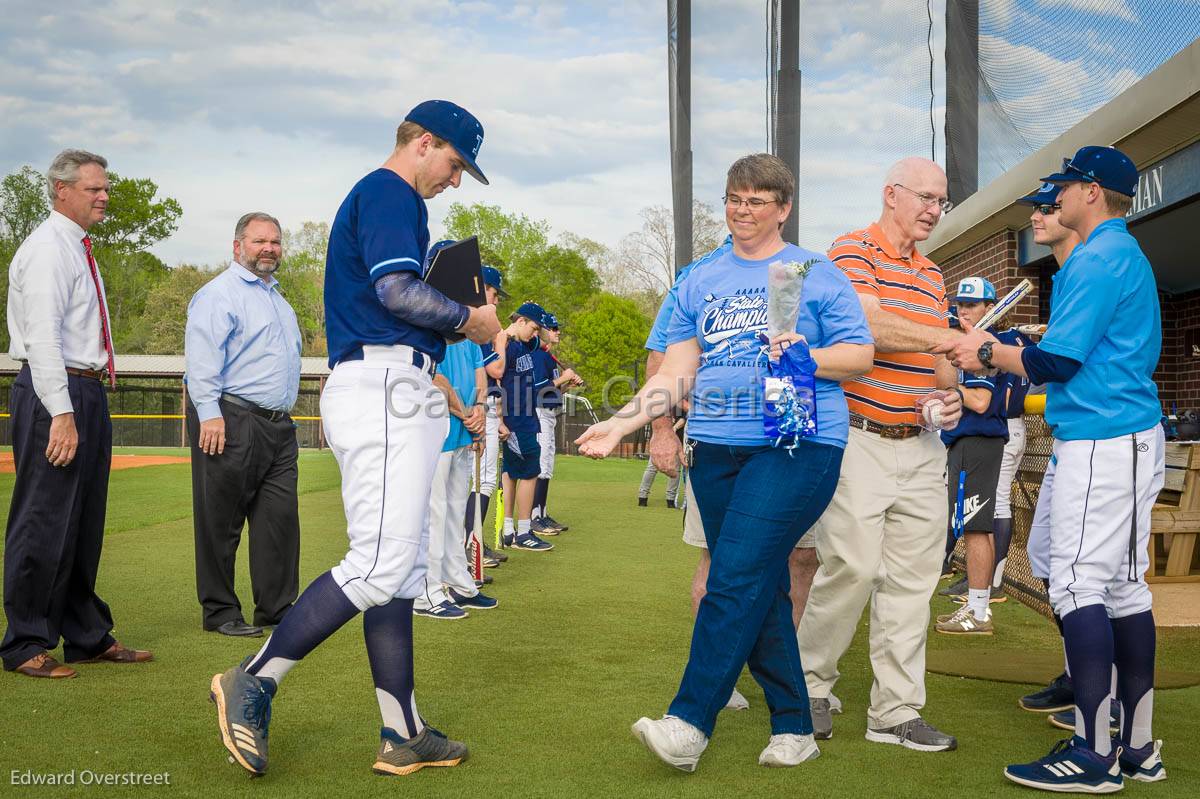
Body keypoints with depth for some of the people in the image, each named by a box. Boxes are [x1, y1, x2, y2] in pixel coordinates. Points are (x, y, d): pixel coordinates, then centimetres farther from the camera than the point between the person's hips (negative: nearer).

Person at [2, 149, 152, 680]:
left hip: (88, 394, 10)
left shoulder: (79, 248, 19)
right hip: (55, 395, -10)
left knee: (84, 523, 14)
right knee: (44, 524, -5)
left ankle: (88, 636, 22)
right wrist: (62, 412, -25)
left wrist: (84, 403, 15)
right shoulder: (47, 249, -10)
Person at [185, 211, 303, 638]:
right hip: (231, 423, -8)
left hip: (278, 426, 8)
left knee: (280, 517, 5)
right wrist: (209, 411, -23)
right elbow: (202, 355, -14)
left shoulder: (277, 298, 24)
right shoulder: (219, 293, -4)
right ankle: (219, 611, 7)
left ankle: (276, 608, 12)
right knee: (220, 522, -1)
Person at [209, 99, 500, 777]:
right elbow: (397, 289, -18)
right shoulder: (390, 192, -4)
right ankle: (255, 683, -8)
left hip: (399, 394, 11)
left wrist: (455, 325, 16)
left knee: (403, 568, 7)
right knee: (381, 565, -15)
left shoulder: (376, 198, 28)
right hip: (384, 385, -11)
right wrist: (471, 320, -4)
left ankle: (404, 736, 9)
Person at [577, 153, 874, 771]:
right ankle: (793, 727, 14)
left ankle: (689, 724, -14)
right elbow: (675, 374, 14)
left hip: (795, 446, -5)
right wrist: (619, 425, 2)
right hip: (715, 449, 5)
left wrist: (806, 355, -14)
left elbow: (860, 355, 5)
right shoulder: (698, 283, 17)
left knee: (737, 579, -15)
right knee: (761, 589, 6)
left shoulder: (816, 274, 6)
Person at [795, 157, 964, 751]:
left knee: (912, 579, 5)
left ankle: (896, 711, 12)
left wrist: (951, 395, 1)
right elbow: (867, 325, -22)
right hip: (859, 440, -7)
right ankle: (809, 682, 13)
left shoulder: (933, 276, 19)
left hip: (921, 446, 7)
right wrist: (954, 339, -26)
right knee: (853, 567, -10)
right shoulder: (854, 251, -4)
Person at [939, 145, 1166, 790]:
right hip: (1129, 439, 11)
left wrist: (990, 355, -1)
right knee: (1122, 586, 10)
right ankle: (1138, 748, 15)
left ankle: (1094, 755, -8)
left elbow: (1057, 361, -17)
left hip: (1100, 444, -11)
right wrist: (998, 350, 20)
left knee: (1079, 585, -10)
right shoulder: (1128, 255, 20)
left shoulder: (1098, 258, -12)